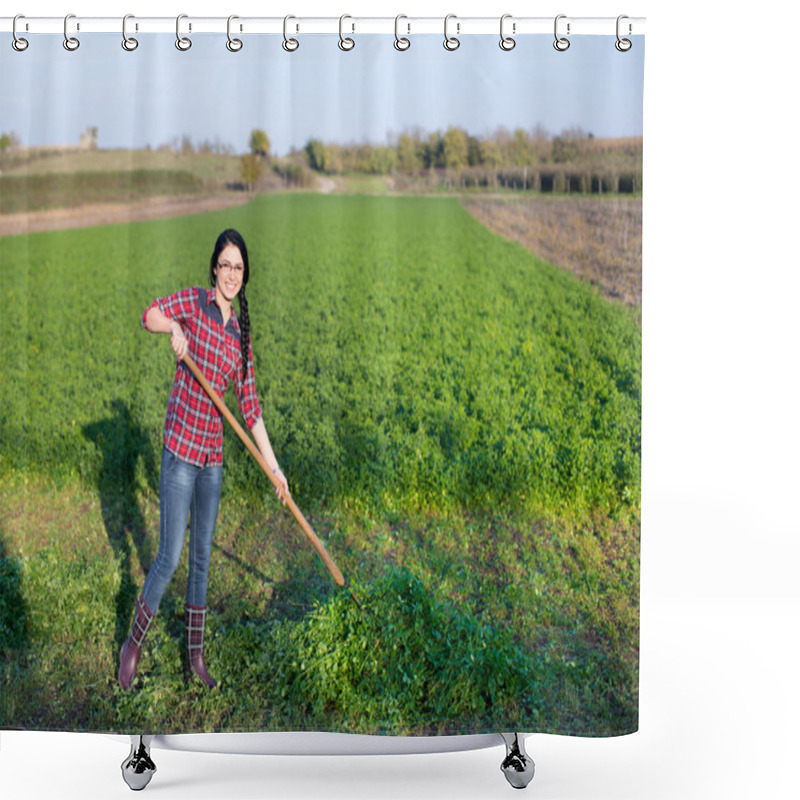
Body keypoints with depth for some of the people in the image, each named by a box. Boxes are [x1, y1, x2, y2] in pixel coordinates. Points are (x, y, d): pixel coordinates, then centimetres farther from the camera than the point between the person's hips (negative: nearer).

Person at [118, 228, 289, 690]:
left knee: (202, 555, 13)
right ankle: (134, 645, 19)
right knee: (171, 557, -3)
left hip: (213, 453, 5)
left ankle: (196, 656, 26)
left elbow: (250, 406, 8)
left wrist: (274, 467, 6)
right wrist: (173, 326, -29)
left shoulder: (242, 334, 9)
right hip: (181, 448, -5)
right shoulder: (193, 303, -2)